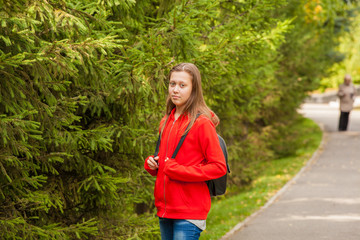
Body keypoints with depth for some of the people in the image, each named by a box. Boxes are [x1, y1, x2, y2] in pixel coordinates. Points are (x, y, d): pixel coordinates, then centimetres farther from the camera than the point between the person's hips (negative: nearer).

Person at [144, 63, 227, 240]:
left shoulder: (202, 123, -9)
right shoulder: (166, 122, 13)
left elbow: (219, 167, -13)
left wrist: (179, 171, -17)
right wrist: (152, 163, 5)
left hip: (189, 212, -7)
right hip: (166, 210, 7)